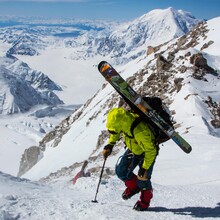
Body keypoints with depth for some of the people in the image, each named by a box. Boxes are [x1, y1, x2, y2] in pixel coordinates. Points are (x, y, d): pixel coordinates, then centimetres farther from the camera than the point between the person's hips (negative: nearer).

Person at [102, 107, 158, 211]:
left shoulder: (140, 132, -44)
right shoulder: (125, 119, -24)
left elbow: (150, 151, -31)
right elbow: (116, 133, 2)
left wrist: (144, 168, -26)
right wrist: (110, 144, -2)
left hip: (147, 152, -7)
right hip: (133, 149, 7)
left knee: (142, 179, -6)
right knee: (121, 171, 4)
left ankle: (145, 200, 23)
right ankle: (133, 186, 32)